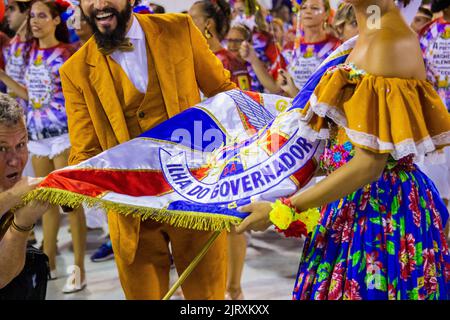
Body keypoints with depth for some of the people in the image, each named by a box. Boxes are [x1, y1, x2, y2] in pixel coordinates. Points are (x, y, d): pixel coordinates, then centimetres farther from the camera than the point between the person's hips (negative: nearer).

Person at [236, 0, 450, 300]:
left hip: (378, 205, -9)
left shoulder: (389, 41, -20)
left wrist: (282, 210, -18)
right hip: (362, 199, 9)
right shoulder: (373, 36, 9)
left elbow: (370, 163, -22)